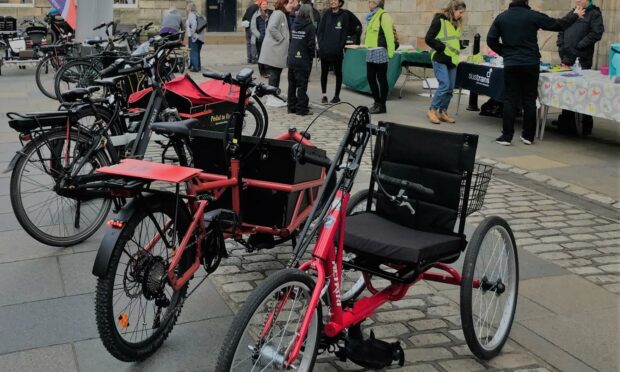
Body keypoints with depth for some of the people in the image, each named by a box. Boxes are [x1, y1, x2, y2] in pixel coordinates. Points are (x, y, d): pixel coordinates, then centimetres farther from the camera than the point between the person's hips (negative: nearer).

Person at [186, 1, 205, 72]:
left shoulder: (191, 14, -10)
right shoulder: (197, 14, 16)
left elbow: (194, 24, -23)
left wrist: (191, 33, -16)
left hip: (193, 37, -9)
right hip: (200, 37, 9)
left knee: (193, 52, -5)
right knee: (197, 52, 16)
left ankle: (195, 67, -7)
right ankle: (198, 66, 21)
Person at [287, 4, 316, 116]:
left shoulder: (294, 25, 6)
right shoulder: (310, 26, -9)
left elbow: (290, 40, 8)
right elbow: (311, 44, -11)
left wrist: (291, 53, 16)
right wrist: (311, 56, 4)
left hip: (291, 59, 5)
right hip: (303, 60, -5)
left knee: (292, 84, 12)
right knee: (302, 85, -1)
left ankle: (291, 107, 18)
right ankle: (301, 109, 1)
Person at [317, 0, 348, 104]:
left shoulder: (344, 16, 0)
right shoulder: (326, 14, 5)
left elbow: (344, 34, -2)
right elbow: (320, 30, 4)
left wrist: (340, 47, -11)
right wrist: (321, 44, -6)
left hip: (337, 51, -2)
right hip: (324, 50, 2)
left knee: (338, 73, 8)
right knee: (324, 73, 6)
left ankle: (337, 96, 16)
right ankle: (324, 95, 15)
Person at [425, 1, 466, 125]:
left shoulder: (456, 23, 13)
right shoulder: (439, 20, -10)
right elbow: (428, 39, -12)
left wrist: (457, 49, 6)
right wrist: (443, 48, -15)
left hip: (451, 60, 7)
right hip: (440, 59, -7)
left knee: (450, 88, 6)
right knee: (444, 85, -15)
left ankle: (442, 112, 16)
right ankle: (432, 110, -2)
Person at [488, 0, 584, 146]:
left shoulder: (501, 17, 3)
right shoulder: (533, 16, -4)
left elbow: (491, 39, 2)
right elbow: (558, 25, 2)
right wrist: (575, 15, 19)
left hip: (510, 64, 1)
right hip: (530, 64, -1)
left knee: (510, 100, 3)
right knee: (529, 100, 7)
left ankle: (507, 136, -1)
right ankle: (528, 136, 12)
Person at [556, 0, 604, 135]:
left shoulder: (594, 13, 0)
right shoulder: (572, 13, 19)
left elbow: (596, 33, -12)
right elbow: (561, 32, 21)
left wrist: (579, 46, -14)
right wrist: (561, 47, 7)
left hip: (582, 60, -6)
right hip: (567, 59, 6)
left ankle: (586, 126, 4)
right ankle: (566, 123, 23)